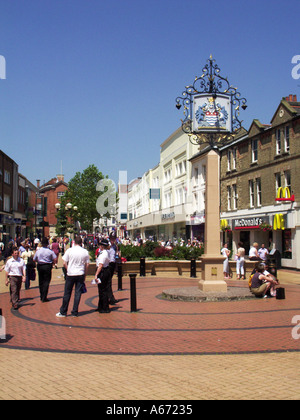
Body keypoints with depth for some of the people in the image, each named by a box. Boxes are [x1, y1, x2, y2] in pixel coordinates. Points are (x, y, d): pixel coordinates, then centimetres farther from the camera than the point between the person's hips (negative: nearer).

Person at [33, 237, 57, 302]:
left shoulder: (38, 250, -2)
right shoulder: (50, 251, -10)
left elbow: (34, 259, 5)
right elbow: (55, 259, -11)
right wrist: (52, 263, 7)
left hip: (40, 266, 3)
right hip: (47, 266, -3)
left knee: (41, 281, 14)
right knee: (46, 281, 1)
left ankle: (41, 296, 21)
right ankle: (44, 297, -4)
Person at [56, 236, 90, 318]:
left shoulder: (69, 250, -5)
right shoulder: (85, 252, 1)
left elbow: (64, 263, -4)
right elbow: (87, 265, 4)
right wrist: (85, 275, 13)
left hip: (70, 274, -1)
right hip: (81, 274, 2)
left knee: (67, 293, 6)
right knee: (78, 293, 6)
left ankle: (63, 312, 13)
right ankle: (75, 312, 8)